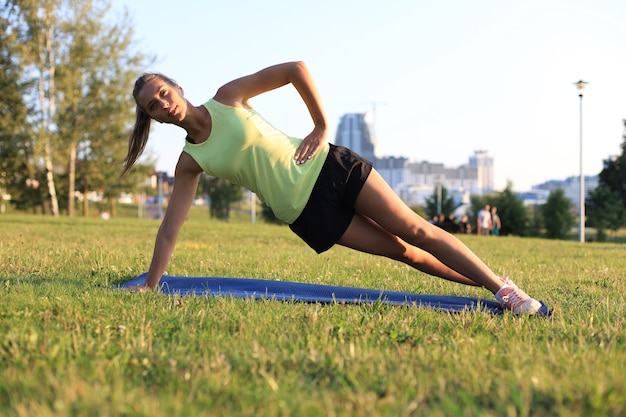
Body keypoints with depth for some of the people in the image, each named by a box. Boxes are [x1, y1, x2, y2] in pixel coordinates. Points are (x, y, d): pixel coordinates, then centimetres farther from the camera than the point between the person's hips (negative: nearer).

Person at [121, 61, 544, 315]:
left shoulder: (227, 96, -7)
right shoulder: (190, 163, -1)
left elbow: (296, 69, -7)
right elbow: (170, 229, 1)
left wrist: (322, 127, -9)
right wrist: (149, 286, 0)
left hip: (327, 166, -1)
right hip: (306, 212, 1)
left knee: (416, 230, -3)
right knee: (403, 251, 2)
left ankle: (501, 286, 9)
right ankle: (495, 287, 13)